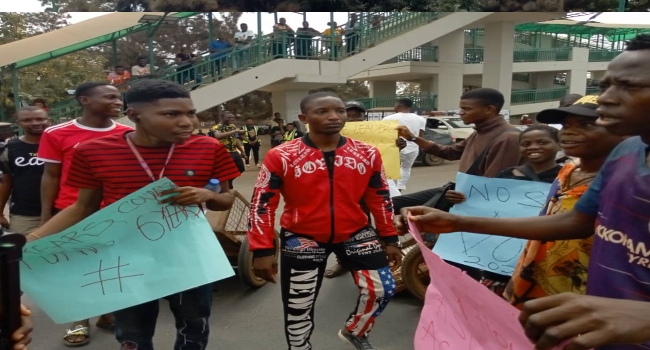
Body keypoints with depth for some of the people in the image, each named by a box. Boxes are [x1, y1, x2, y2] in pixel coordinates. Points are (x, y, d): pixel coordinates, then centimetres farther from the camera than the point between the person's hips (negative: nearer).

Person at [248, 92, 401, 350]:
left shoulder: (367, 154, -4)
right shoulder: (281, 157, -14)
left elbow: (380, 199, 7)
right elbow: (262, 205, -10)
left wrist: (390, 239, 8)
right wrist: (262, 251, -12)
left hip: (355, 234, 3)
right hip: (302, 239, -2)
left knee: (382, 288, -1)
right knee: (298, 306, 5)